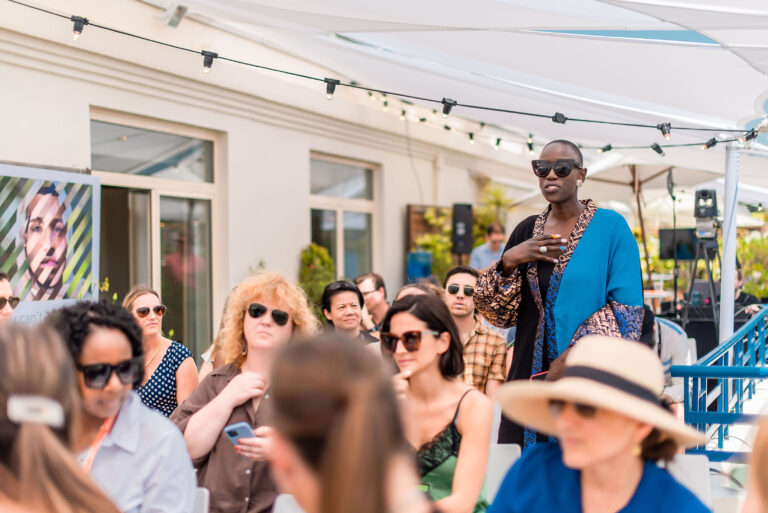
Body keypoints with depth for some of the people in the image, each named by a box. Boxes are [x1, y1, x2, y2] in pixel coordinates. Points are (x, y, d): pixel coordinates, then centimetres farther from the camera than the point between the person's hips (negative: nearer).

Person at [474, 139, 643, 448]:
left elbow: (628, 310, -6)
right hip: (532, 375, 4)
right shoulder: (526, 231, 11)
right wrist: (509, 261, -8)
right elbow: (496, 312, 9)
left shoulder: (611, 227, -2)